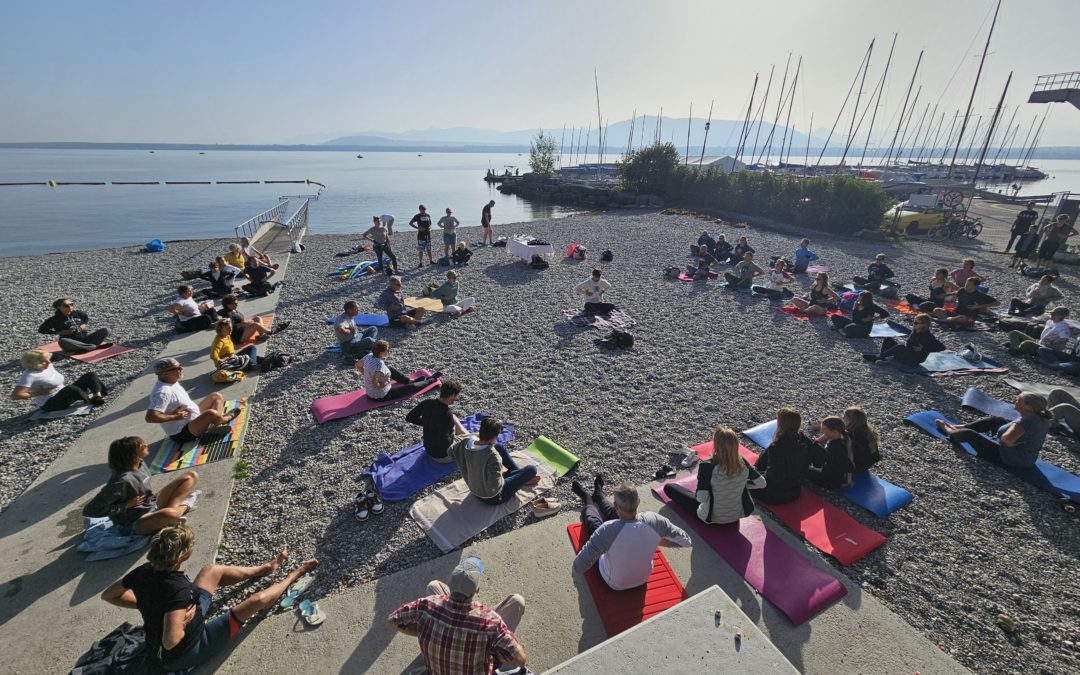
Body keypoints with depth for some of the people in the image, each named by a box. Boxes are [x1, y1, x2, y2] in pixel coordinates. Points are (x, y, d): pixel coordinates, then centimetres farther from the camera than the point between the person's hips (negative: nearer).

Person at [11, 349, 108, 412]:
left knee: (90, 375, -3)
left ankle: (98, 395, -26)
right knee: (71, 389, -40)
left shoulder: (48, 366, 6)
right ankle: (90, 399, -13)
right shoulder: (29, 375, -17)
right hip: (50, 404, -9)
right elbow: (15, 396, -22)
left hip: (66, 396, 9)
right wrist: (40, 393, -19)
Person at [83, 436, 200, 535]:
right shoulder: (122, 480, -25)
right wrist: (126, 505, -18)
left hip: (151, 507, 8)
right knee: (169, 514, -42)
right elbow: (89, 510, -21)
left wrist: (154, 497, 5)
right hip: (133, 524, -8)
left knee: (191, 476, -2)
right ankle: (184, 506, -10)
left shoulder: (141, 464, -2)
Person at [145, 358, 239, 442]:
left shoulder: (172, 382, 1)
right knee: (211, 413, -34)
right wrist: (176, 417, -25)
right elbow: (150, 417, -36)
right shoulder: (163, 392, -28)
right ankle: (225, 419, 1)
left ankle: (216, 425, -6)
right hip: (181, 433, -10)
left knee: (216, 396, 11)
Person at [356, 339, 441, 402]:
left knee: (390, 370, 23)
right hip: (381, 396, -9)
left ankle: (410, 381, 39)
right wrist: (384, 384, -21)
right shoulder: (379, 365, -33)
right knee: (411, 387, 1)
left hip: (369, 392, 9)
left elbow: (358, 365, 8)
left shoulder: (369, 356, -9)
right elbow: (375, 384, -38)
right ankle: (431, 380, 24)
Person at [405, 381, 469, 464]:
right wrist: (452, 437, -13)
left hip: (428, 448, 8)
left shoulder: (426, 403, -13)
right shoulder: (446, 415, -33)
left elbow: (409, 418, 0)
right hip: (442, 456, -7)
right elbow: (443, 442, -34)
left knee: (453, 417, 21)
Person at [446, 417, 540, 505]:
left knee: (500, 447, 14)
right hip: (492, 497, -7)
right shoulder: (493, 456, -38)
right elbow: (495, 485, -37)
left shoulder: (466, 442, -18)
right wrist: (501, 473, -17)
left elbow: (450, 451, 1)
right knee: (531, 469, -3)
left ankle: (521, 474, 28)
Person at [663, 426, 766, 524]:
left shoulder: (707, 466, -31)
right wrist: (740, 483, 4)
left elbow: (702, 498, -35)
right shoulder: (742, 463, -17)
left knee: (668, 487, 5)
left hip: (714, 518, -5)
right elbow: (762, 483, -5)